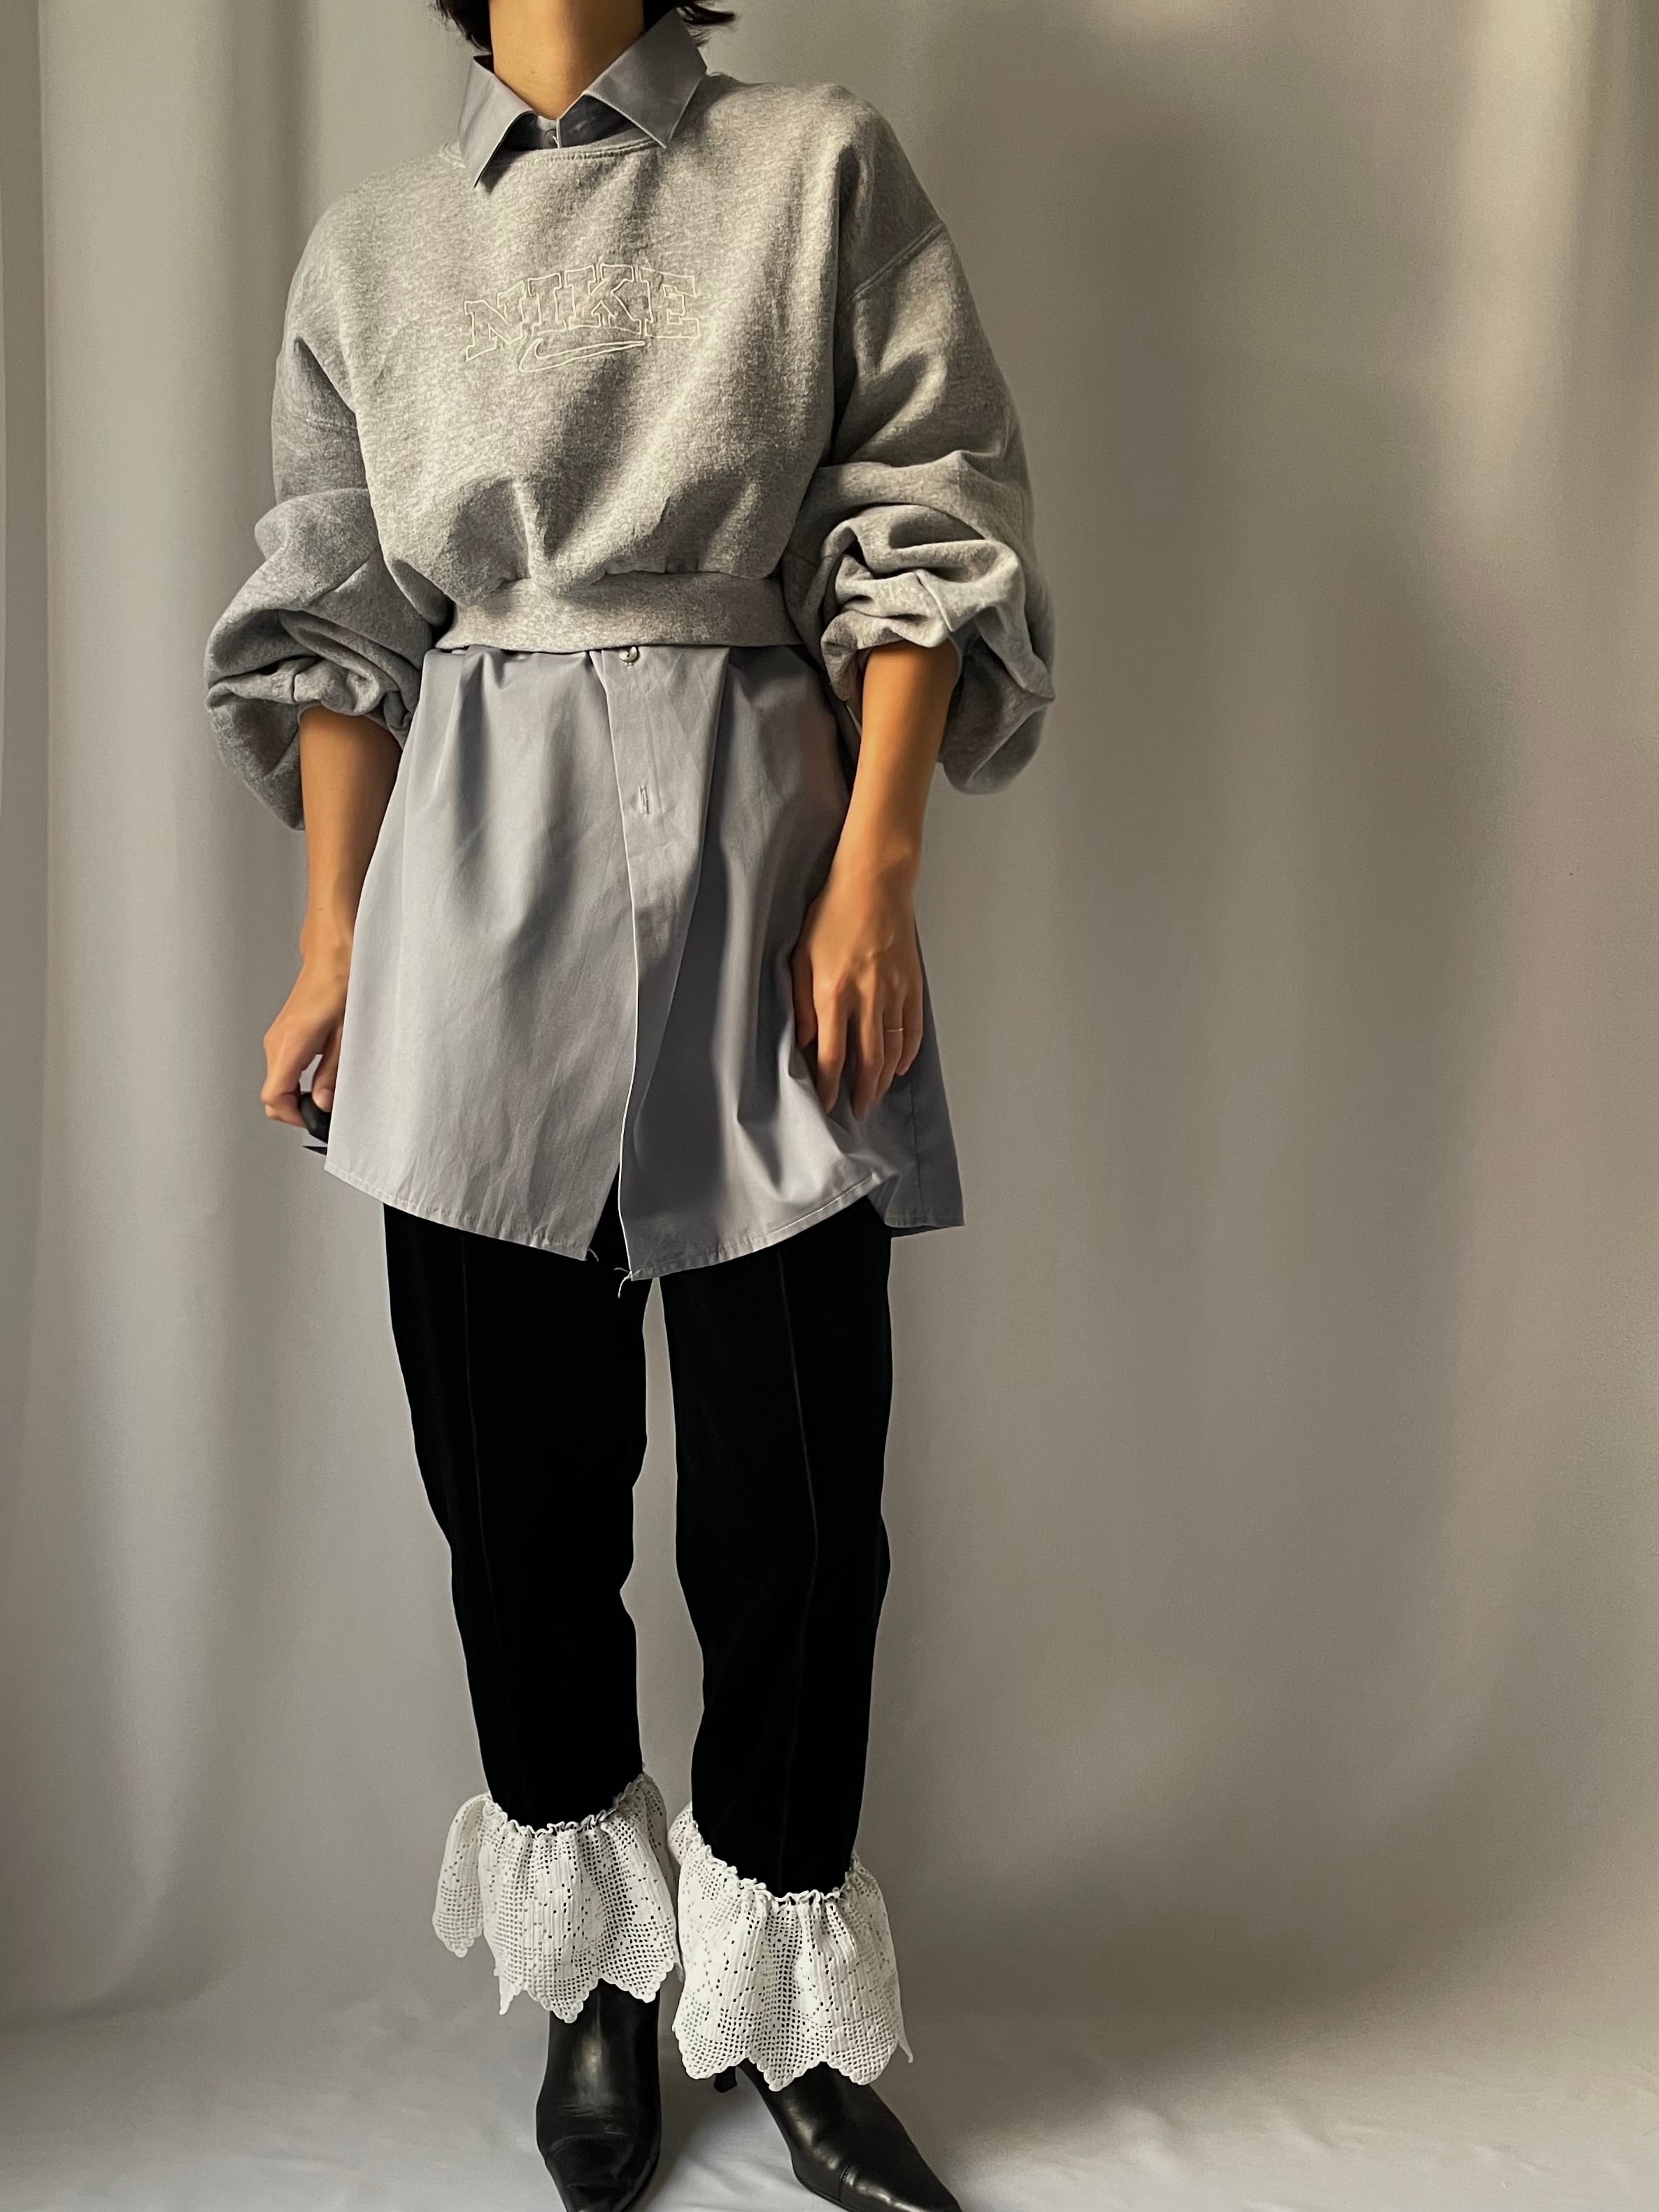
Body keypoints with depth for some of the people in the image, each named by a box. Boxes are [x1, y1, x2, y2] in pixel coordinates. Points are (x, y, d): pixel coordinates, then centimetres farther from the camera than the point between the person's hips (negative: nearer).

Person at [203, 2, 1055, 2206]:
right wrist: (334, 940, 6)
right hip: (478, 890, 2)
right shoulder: (374, 241, 14)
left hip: (751, 863, -2)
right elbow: (335, 619, 12)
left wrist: (874, 873, -9)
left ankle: (787, 2005, 23)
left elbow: (921, 538, 0)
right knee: (517, 1465, 8)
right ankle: (596, 1981, 29)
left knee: (796, 1479, 1)